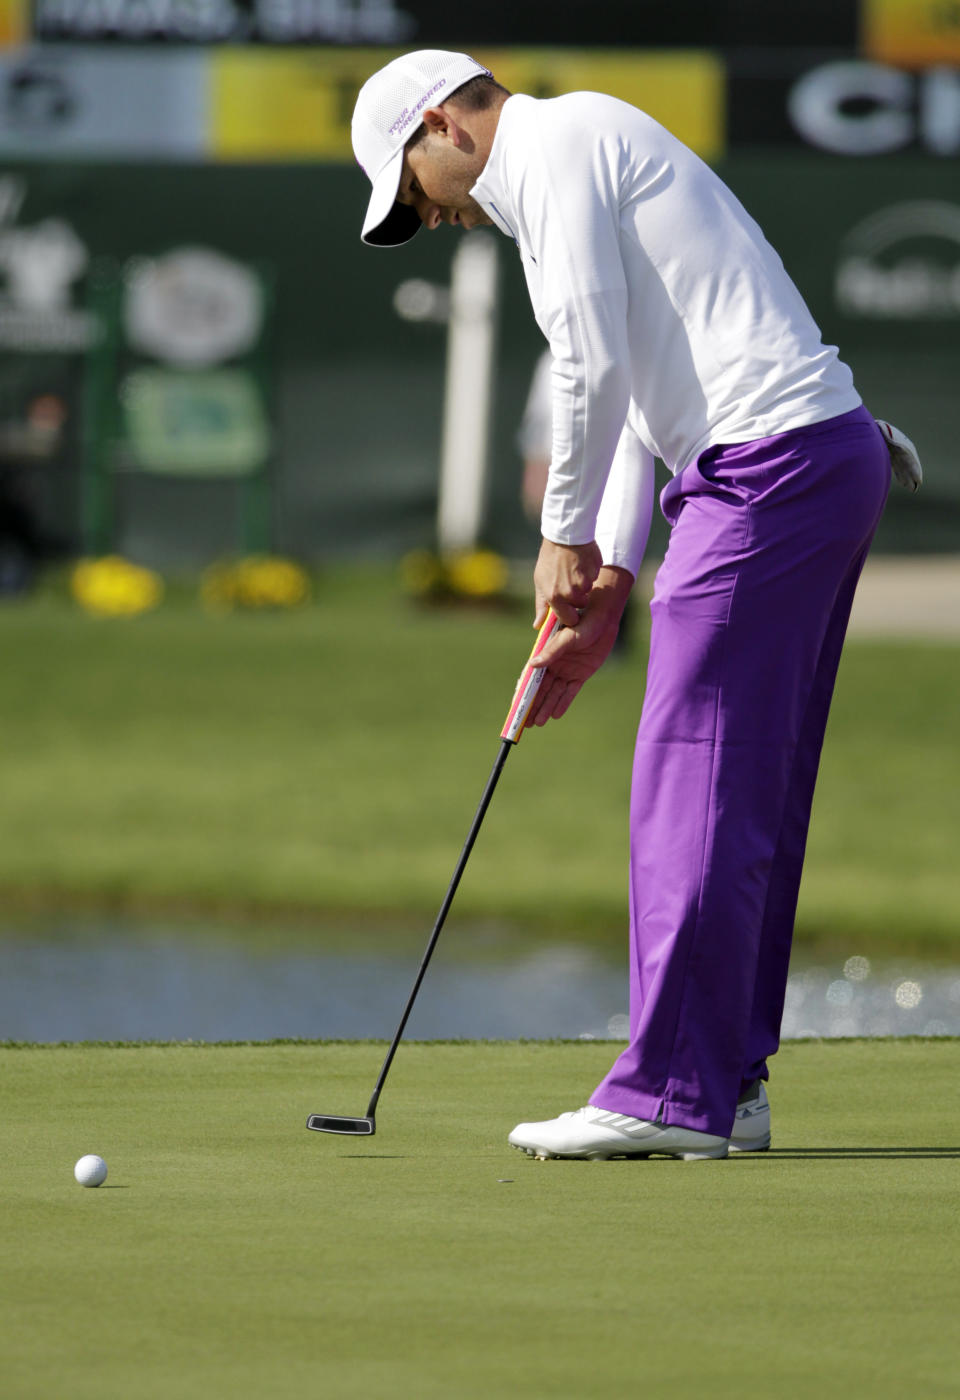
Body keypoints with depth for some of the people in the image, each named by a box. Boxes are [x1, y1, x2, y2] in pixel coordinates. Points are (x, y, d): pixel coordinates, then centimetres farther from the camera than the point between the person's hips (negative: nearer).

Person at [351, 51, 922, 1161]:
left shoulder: (557, 145, -5)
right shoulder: (583, 157, 26)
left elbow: (595, 368, -13)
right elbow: (638, 396, 26)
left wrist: (565, 538, -2)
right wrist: (605, 589, 19)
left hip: (769, 467, -10)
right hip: (828, 458, 10)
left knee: (695, 788, -8)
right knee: (749, 798, 11)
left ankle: (672, 1093, -8)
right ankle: (727, 1084, 14)